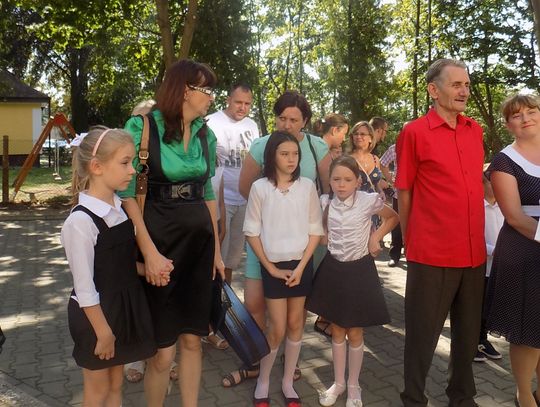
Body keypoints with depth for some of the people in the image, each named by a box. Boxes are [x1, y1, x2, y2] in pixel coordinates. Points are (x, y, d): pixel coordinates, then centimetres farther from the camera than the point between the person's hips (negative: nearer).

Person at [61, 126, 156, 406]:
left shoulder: (122, 209, -1)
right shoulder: (80, 221, -24)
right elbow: (84, 288, -20)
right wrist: (103, 332, -16)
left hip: (125, 306, 7)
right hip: (95, 314, -6)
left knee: (116, 384, 21)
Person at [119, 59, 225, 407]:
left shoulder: (206, 134, 7)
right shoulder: (141, 126, -11)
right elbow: (126, 194, -13)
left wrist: (217, 248, 13)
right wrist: (150, 252, -18)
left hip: (200, 241, 5)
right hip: (158, 238, -5)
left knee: (192, 340, 12)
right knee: (163, 350, 3)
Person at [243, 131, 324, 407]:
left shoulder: (307, 186, -1)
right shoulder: (260, 187, -7)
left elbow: (315, 230, 2)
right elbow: (252, 232, -4)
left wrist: (301, 266, -6)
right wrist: (270, 267, -7)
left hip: (301, 263, 2)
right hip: (273, 265, -2)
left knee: (295, 324, 10)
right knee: (278, 328, 0)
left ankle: (288, 382, 27)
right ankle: (263, 381, 22)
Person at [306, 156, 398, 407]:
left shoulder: (368, 201, -12)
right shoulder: (325, 203, -3)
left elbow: (393, 218, 4)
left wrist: (375, 237, -7)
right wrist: (324, 237, 0)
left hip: (359, 270, -3)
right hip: (333, 269, 3)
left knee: (355, 333, 7)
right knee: (337, 330, 14)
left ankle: (353, 386, 27)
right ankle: (338, 382, 30)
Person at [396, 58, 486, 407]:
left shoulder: (475, 130, 9)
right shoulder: (415, 132, -7)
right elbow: (404, 193, -3)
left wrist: (480, 238, 16)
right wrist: (410, 243, 0)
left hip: (474, 252, 6)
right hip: (431, 254, -6)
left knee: (468, 332, 19)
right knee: (423, 333, 7)